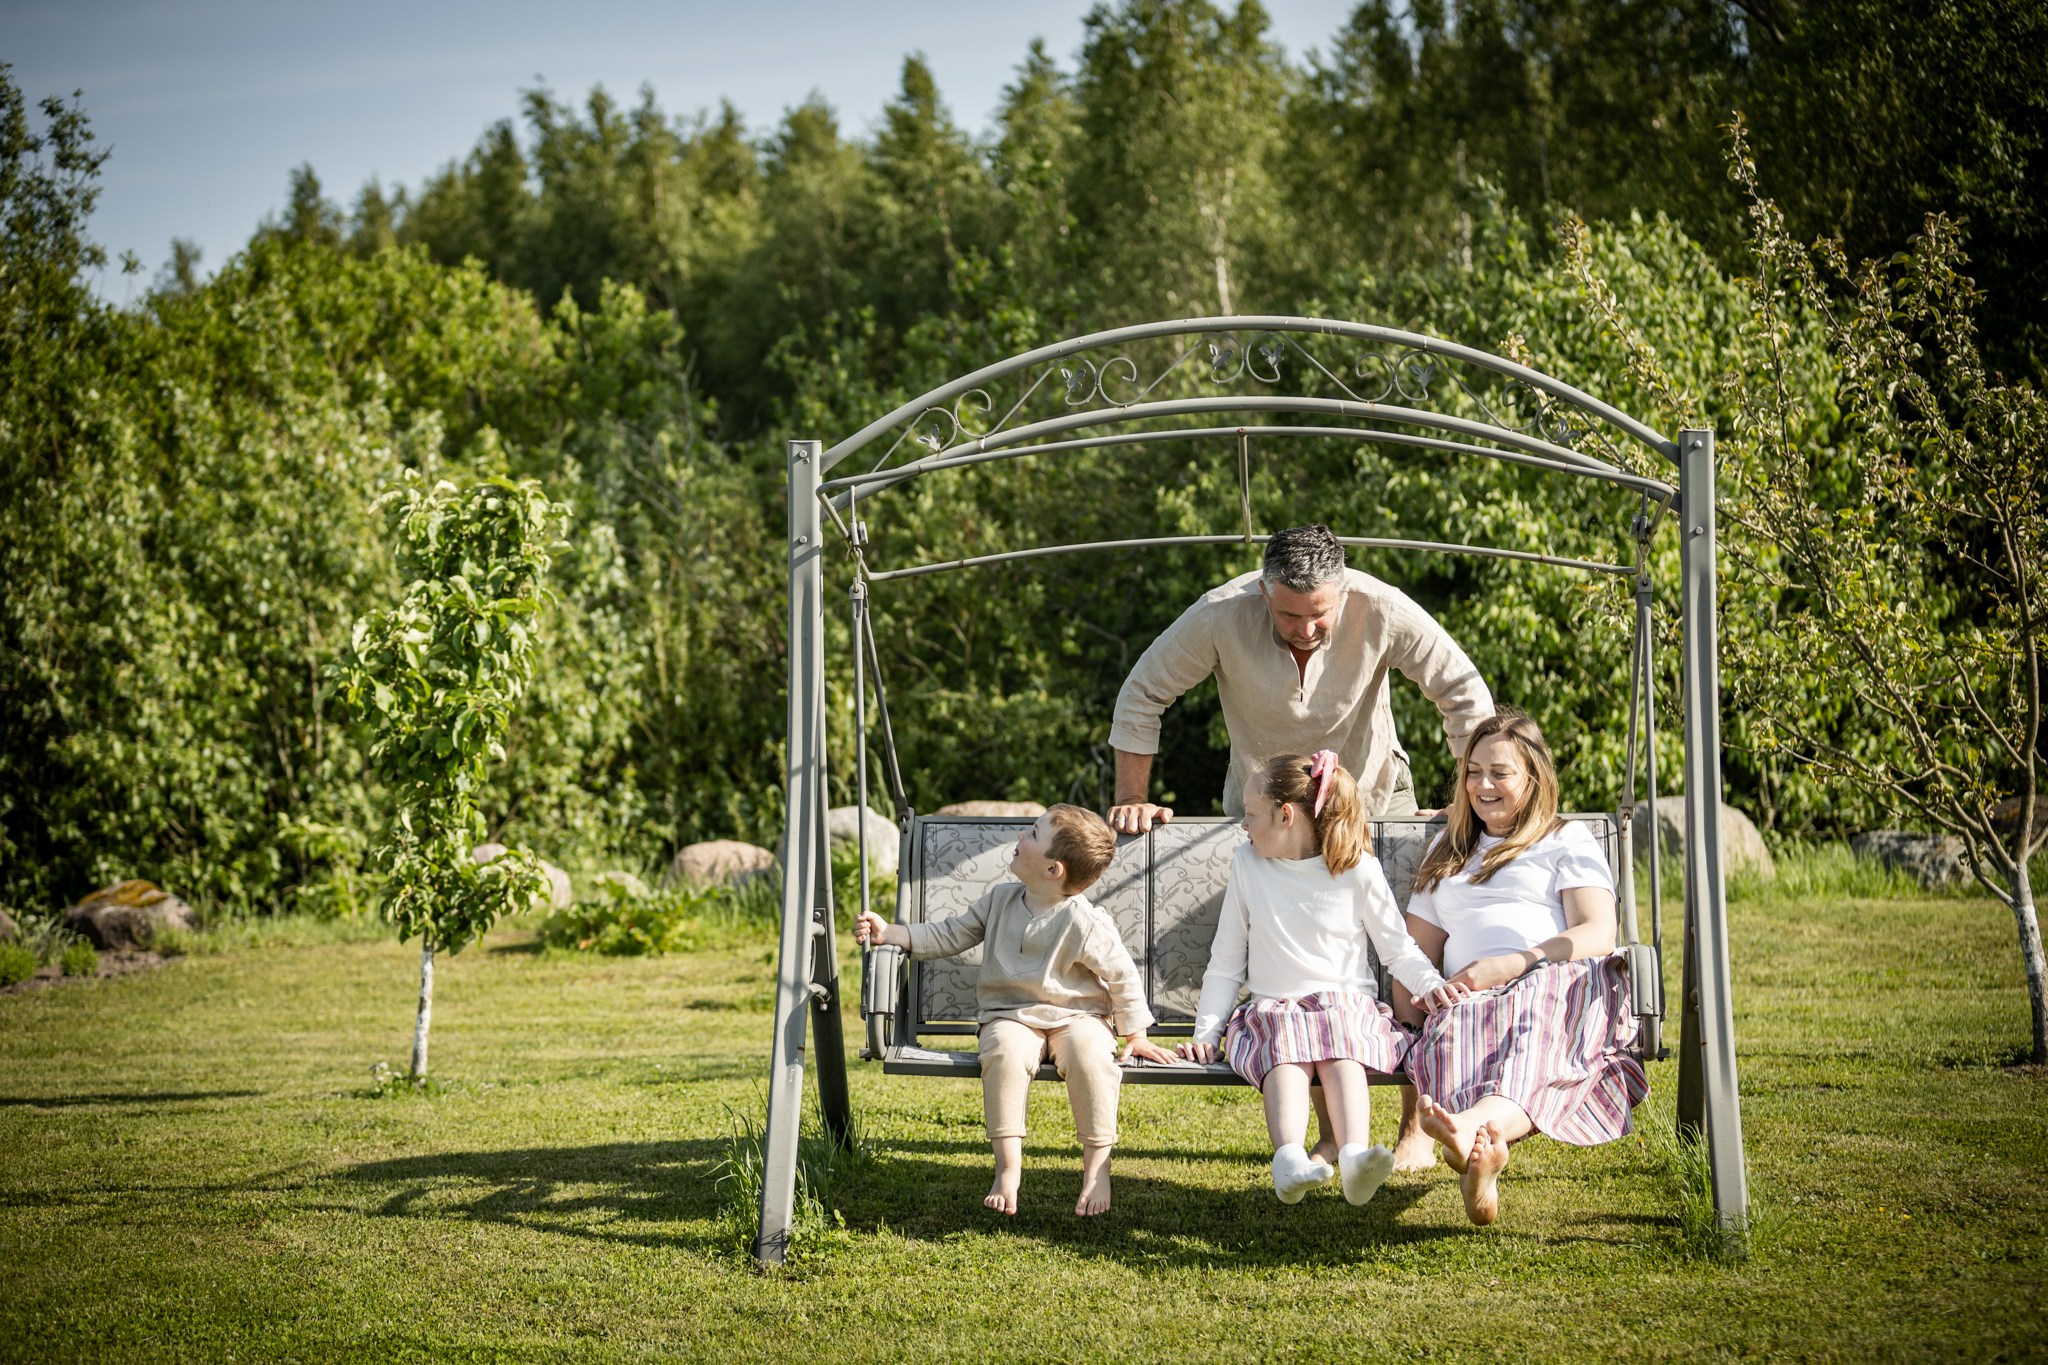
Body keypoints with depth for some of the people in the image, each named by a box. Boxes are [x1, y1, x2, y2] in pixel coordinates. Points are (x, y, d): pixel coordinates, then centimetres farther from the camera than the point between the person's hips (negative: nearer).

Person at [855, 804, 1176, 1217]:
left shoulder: (1082, 923, -12)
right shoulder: (1000, 900, 4)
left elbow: (1123, 976, -4)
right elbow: (950, 935, 11)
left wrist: (1135, 1036, -1)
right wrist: (889, 933, 2)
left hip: (1075, 1015, -3)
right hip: (1011, 1015, 3)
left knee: (1090, 1055, -35)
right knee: (1006, 1052, -32)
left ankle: (1096, 1166, -21)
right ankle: (1008, 1167, -28)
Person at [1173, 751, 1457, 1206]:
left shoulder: (1357, 870, 4)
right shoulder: (1248, 865, 11)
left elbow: (1397, 948, 9)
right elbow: (1226, 961, 16)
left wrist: (1429, 982, -11)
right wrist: (1205, 1031, 10)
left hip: (1348, 1003, -1)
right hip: (1274, 1008, 1)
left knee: (1342, 1054, -36)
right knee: (1286, 1054, -35)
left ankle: (1355, 1157, -61)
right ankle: (1289, 1159, -61)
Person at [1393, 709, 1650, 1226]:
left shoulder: (1567, 840, 20)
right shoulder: (1447, 851, 34)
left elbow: (1597, 934, 3)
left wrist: (1509, 966, -12)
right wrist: (1412, 1004, 4)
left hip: (1563, 986, -2)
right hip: (1473, 1000, 2)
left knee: (1535, 1010, -42)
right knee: (1455, 1029, -38)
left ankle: (1482, 1119, -72)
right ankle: (1482, 1146, -68)